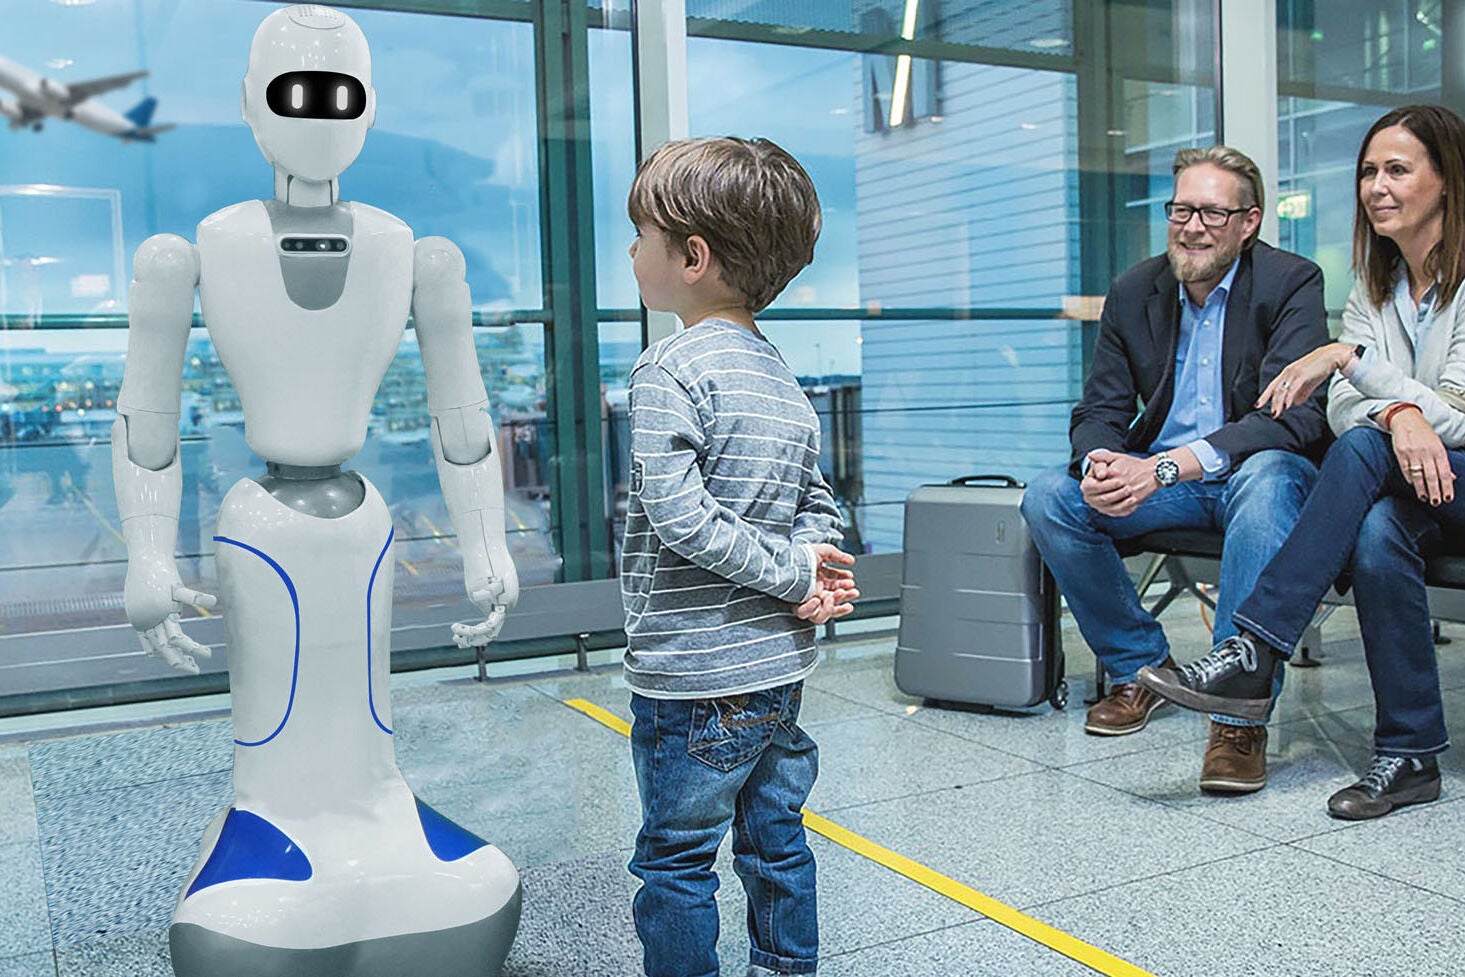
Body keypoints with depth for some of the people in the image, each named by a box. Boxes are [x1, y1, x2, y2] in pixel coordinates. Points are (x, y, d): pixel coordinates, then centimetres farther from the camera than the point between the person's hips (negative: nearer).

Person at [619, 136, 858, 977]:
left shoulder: (670, 371, -15)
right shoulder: (785, 378, 9)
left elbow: (678, 516, -23)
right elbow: (820, 505, 10)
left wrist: (791, 572, -15)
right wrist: (807, 572, -6)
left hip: (693, 676, -8)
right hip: (783, 664, 8)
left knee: (677, 860, 6)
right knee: (776, 840, 20)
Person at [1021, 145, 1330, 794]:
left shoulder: (1291, 283, -9)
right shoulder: (1134, 292, 4)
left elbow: (1295, 415, -22)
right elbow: (1100, 411, 3)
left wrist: (1165, 467, -33)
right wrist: (1099, 464, -25)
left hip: (1256, 470, -4)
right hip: (1157, 476, 5)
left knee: (1267, 480, -39)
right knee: (1047, 497, -18)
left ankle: (1240, 713, -34)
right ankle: (1138, 668, -1)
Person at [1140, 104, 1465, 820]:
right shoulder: (1374, 285, 10)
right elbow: (1343, 408, -2)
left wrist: (1350, 356, -25)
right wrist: (1398, 415, -27)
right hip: (1404, 488, 5)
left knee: (1364, 452, -35)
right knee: (1375, 534, -34)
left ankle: (1252, 654, -38)